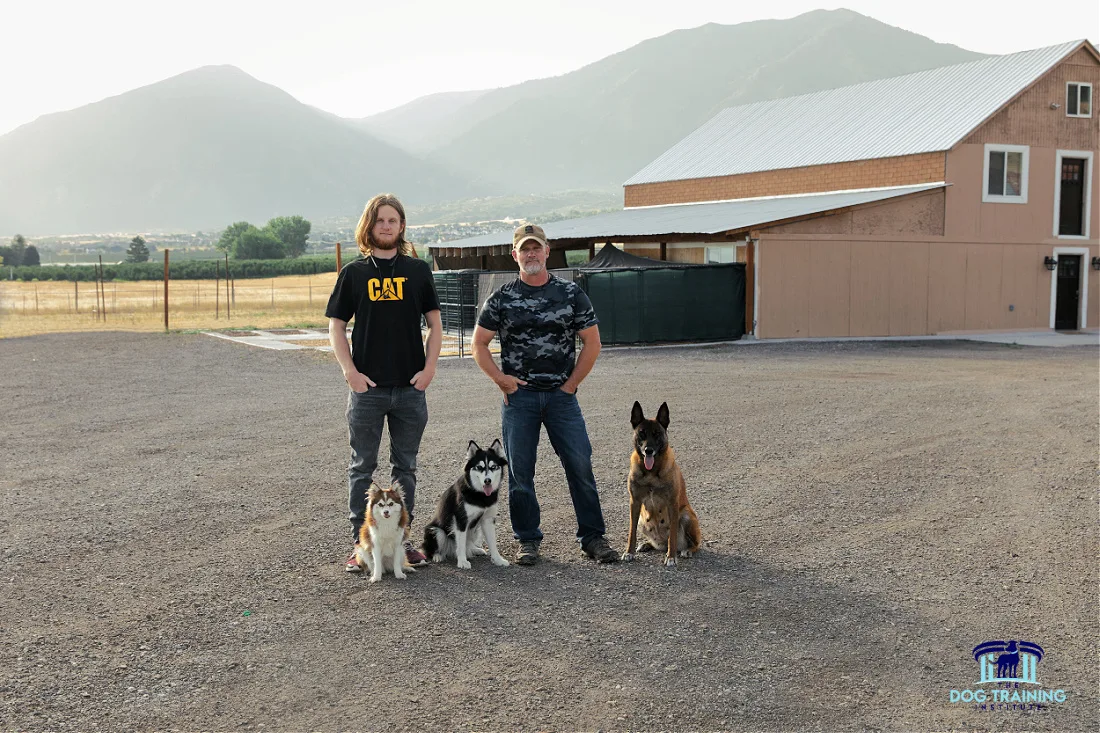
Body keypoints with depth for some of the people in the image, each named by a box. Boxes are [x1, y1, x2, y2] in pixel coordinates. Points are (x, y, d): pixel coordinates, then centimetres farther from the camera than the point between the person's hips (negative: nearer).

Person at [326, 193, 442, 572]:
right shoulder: (354, 272, 4)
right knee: (362, 468, 5)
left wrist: (429, 369, -4)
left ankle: (401, 540, 20)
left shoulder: (417, 270, 6)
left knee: (405, 467, 10)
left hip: (411, 388, 1)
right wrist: (350, 371, -8)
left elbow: (435, 324, 8)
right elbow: (336, 326, 4)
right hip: (367, 387, -1)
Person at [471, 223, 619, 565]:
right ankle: (527, 540, 15)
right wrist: (501, 379, -3)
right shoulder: (502, 298, 4)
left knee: (581, 465, -2)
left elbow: (592, 341, 6)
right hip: (518, 396, 0)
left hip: (562, 395, 0)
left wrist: (571, 383, 1)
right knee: (519, 471, 3)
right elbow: (479, 345, 8)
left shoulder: (571, 293, 4)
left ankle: (593, 536, 8)